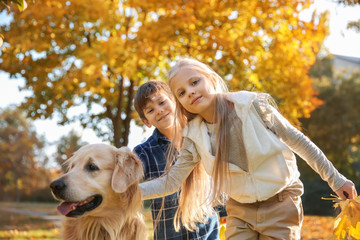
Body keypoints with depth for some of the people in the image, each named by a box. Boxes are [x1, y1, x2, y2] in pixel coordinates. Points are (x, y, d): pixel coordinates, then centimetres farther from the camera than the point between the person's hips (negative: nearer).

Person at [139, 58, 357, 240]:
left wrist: (336, 180, -1)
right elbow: (171, 182, -3)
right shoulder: (195, 137, -6)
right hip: (240, 211, 3)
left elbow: (298, 141, -7)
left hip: (281, 205, -3)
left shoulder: (251, 104, -16)